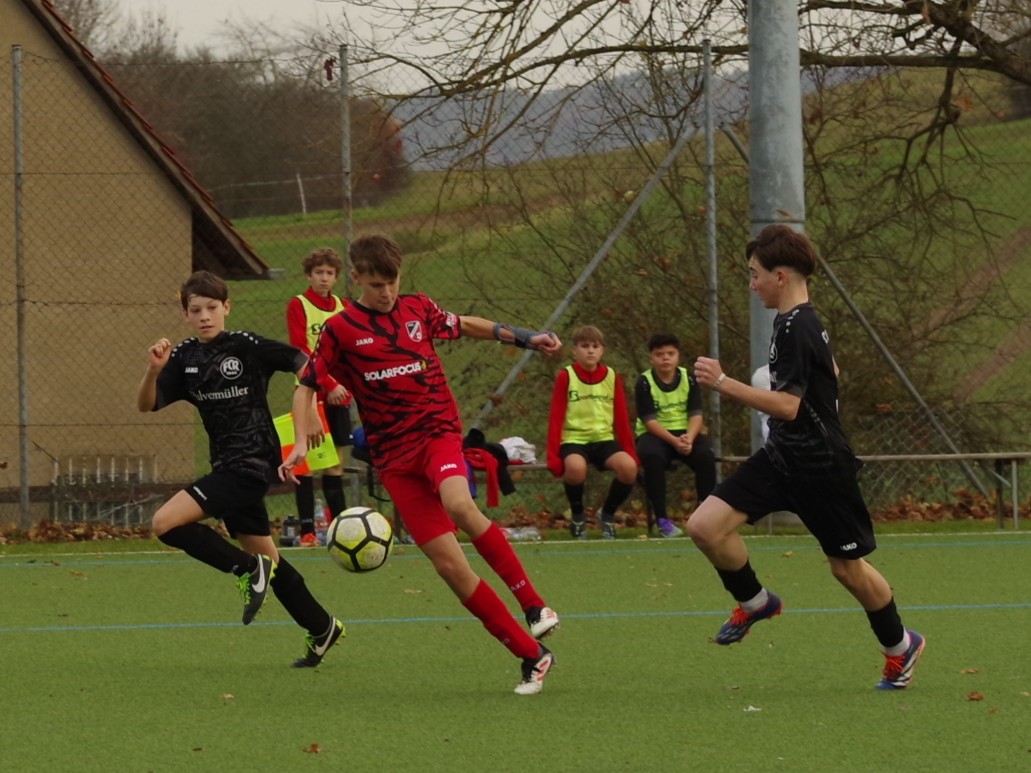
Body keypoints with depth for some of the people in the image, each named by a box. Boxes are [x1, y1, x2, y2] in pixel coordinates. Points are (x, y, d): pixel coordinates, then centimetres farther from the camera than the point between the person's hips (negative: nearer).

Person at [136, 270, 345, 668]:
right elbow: (147, 405, -3)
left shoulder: (247, 346, -10)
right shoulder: (184, 357, 5)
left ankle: (249, 570, -9)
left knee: (166, 523, -19)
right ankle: (322, 629, 29)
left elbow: (302, 362, -4)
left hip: (252, 462, -7)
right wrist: (153, 370, -20)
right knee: (266, 559, 15)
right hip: (227, 467, 7)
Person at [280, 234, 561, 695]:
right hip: (393, 455, 0)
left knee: (458, 505, -35)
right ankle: (532, 656, -3)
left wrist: (523, 338, 25)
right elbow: (306, 387, 4)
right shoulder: (340, 330, 2)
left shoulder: (418, 309, 9)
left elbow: (464, 326, 27)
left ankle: (533, 603, -23)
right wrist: (302, 441, -10)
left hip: (439, 432, 0)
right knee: (448, 563, -9)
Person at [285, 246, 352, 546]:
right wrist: (329, 385, -19)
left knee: (335, 462, 6)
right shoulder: (298, 305, -3)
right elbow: (301, 352, -11)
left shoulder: (342, 307, 12)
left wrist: (346, 385, -4)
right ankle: (307, 530, -6)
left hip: (337, 395, 5)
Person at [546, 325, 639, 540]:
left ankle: (608, 515, 2)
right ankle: (577, 517, -6)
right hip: (574, 439, -3)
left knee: (629, 467, -28)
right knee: (575, 467, -38)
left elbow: (621, 418, 10)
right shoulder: (566, 377, 0)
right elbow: (556, 418, -2)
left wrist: (629, 451, 3)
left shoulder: (612, 377, 9)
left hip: (604, 439, 3)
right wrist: (553, 455, -10)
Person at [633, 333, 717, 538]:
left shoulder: (689, 379, 1)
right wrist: (674, 441, -28)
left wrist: (689, 438, -27)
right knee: (652, 457, -37)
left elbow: (696, 415, -6)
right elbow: (650, 421, -14)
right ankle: (662, 519, -29)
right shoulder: (644, 383, -7)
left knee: (706, 455, -29)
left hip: (686, 432, 2)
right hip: (655, 435, -2)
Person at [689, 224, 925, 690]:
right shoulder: (802, 322, 9)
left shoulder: (796, 329, -21)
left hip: (819, 467, -9)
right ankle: (756, 603, 15)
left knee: (847, 566, 6)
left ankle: (900, 646, 28)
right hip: (781, 459, 9)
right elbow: (829, 371, 27)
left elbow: (788, 406, -28)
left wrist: (723, 384, -28)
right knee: (705, 526, -7)